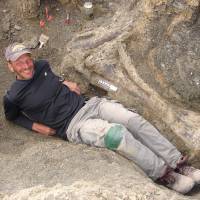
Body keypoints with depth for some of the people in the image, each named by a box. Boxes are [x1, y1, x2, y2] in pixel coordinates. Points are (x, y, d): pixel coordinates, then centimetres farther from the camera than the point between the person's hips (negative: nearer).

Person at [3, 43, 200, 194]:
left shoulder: (41, 65, 8)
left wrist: (65, 83, 10)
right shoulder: (13, 97, -5)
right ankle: (163, 174, -17)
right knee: (118, 134, -32)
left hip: (90, 104, 6)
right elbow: (12, 116, 14)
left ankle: (179, 164, -11)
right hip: (74, 125, -6)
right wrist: (35, 126, 0)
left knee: (136, 121, -16)